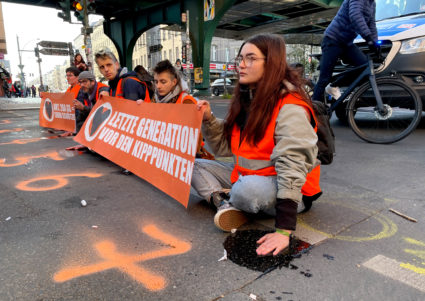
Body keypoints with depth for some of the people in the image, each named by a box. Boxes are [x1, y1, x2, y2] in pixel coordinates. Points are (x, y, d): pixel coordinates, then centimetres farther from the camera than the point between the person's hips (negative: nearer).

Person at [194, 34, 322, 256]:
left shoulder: (290, 107, -21)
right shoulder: (246, 99, 6)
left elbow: (291, 166, -30)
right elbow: (225, 146, 8)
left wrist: (283, 230, -35)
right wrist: (208, 119, -9)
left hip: (282, 187, -7)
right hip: (246, 175, 8)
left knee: (247, 188, -39)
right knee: (194, 166, 2)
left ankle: (232, 202, -3)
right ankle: (225, 204, -21)